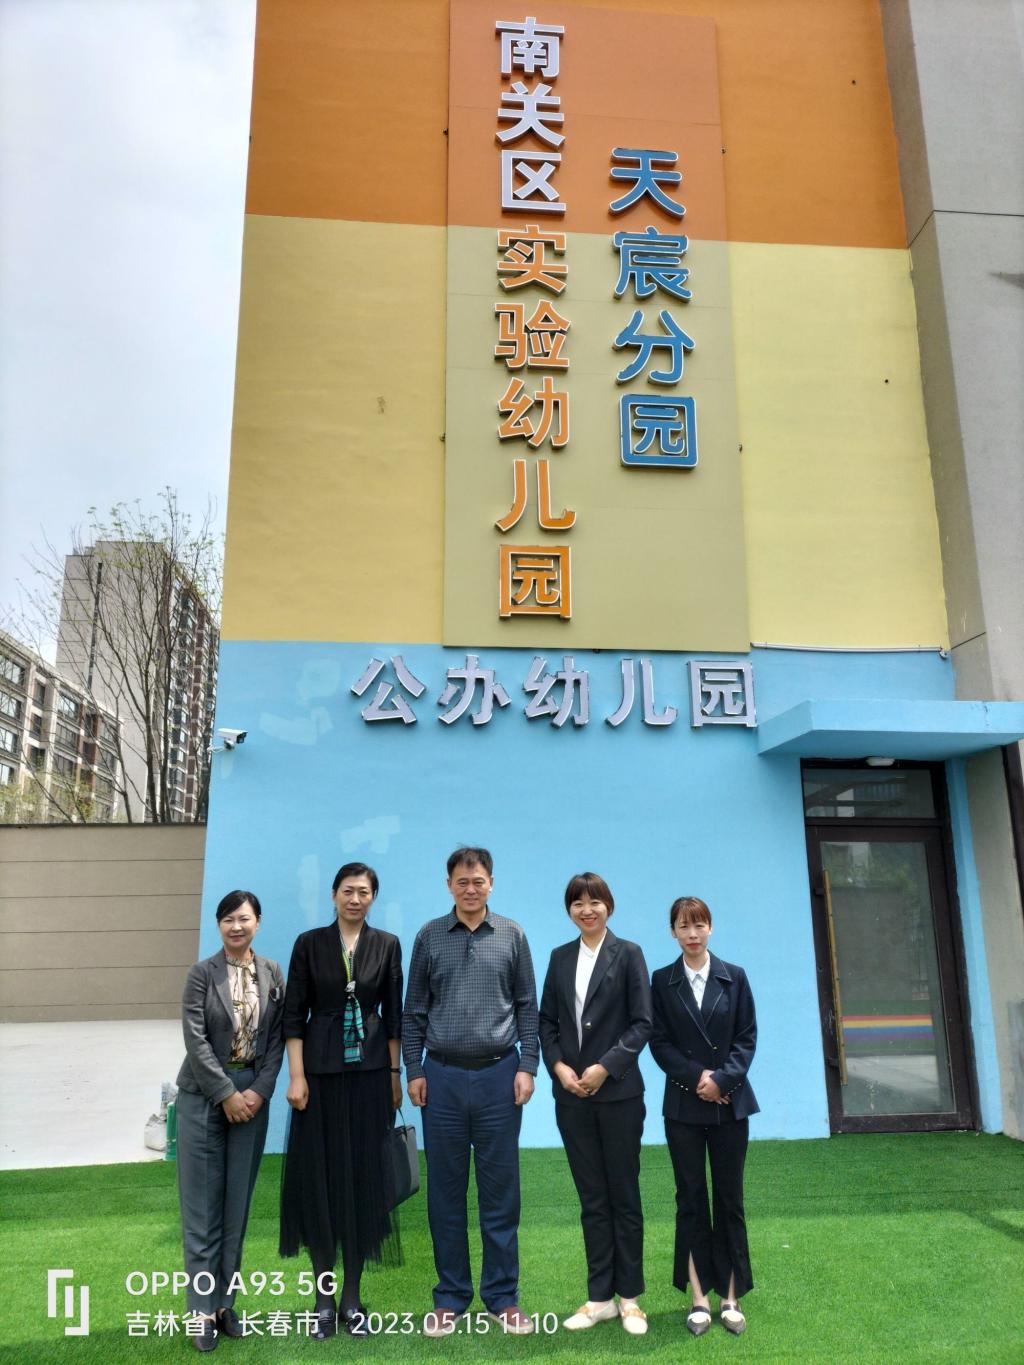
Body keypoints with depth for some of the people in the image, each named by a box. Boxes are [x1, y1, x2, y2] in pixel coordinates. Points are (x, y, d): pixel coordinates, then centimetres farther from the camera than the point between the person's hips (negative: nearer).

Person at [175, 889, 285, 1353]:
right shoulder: (202, 973, -5)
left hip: (253, 1096, 2)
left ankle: (225, 1302, 20)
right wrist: (227, 1094, -13)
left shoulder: (272, 974, 3)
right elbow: (195, 1039, -10)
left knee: (237, 1204, 8)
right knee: (202, 1205, 2)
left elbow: (277, 1038, 2)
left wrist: (260, 1091, -9)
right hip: (203, 1096, -2)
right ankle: (203, 1310, 12)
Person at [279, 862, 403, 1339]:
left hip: (369, 1072, 1)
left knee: (363, 1177, 6)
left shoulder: (387, 945, 2)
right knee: (319, 1178, 4)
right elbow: (293, 1014, -3)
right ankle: (324, 1297, 19)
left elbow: (393, 1014, 5)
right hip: (321, 1071, -1)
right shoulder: (309, 943, -2)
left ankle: (352, 1297, 20)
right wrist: (296, 1076, -8)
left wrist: (395, 1075, 3)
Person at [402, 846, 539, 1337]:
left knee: (500, 1191, 7)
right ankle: (450, 1297, 22)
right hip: (442, 1076, 1)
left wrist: (527, 1067, -2)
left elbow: (527, 1006, 4)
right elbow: (414, 1011, 5)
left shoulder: (512, 936, 2)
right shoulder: (429, 937, 2)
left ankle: (502, 1297, 20)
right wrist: (414, 1070, 1)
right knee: (445, 1192, 9)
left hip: (499, 1075, 0)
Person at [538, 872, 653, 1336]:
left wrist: (605, 1067, -14)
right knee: (591, 1199, 11)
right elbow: (546, 1021, 8)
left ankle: (629, 1297, 21)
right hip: (572, 1095, 3)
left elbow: (642, 1023, -7)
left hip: (618, 1093, -3)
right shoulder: (560, 958, 8)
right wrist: (558, 1066, -7)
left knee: (624, 1196, 8)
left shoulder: (627, 954, -4)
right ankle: (600, 1297, 22)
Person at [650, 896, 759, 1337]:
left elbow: (747, 1037, -1)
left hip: (730, 1103, 0)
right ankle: (699, 1298, 15)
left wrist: (722, 1079, -14)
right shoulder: (662, 981, 0)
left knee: (729, 1198, 6)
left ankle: (730, 1298, 17)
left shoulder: (735, 977, 2)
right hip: (684, 1105, 0)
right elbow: (660, 1042, -2)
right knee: (690, 1198, 6)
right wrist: (697, 1077, -14)